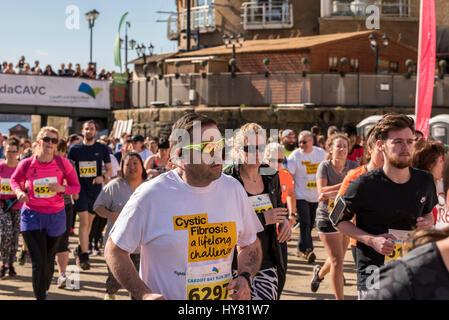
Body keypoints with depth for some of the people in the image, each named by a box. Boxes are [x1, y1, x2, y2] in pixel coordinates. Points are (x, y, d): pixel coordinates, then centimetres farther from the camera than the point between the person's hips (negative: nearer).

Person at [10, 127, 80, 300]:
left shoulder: (63, 163, -6)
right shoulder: (26, 164, -6)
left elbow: (76, 187, 1)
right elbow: (14, 179, 14)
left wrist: (62, 188, -19)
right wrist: (19, 192, -7)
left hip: (55, 215, 1)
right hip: (32, 214, -1)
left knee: (49, 260, 15)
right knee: (38, 261, -11)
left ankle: (45, 289, 42)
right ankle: (40, 296, -1)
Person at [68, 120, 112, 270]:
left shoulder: (102, 149, 3)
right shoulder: (74, 149, 2)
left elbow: (109, 169, 7)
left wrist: (103, 177, -14)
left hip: (95, 189, 2)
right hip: (80, 188, -2)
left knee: (89, 221, 12)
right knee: (84, 221, -13)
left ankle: (80, 249, 32)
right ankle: (84, 255, -11)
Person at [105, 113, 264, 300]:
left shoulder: (233, 189, -1)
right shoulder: (151, 195, -15)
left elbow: (250, 244, 12)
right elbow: (114, 250, -9)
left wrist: (245, 278, -6)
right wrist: (144, 295, -18)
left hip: (224, 296, 4)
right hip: (167, 296, -3)